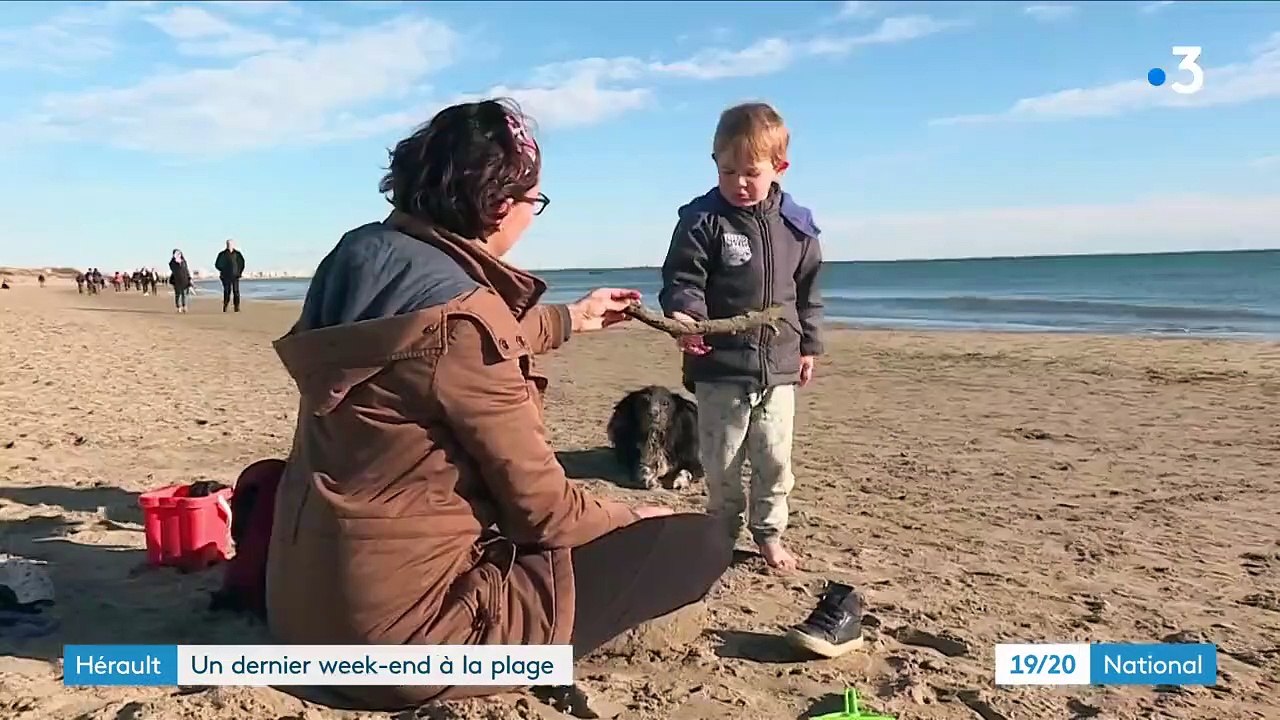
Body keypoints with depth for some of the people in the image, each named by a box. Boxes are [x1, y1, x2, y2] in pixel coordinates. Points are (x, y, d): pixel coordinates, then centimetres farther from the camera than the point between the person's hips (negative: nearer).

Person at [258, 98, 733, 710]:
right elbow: (541, 507, -18)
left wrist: (570, 319, 30)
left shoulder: (357, 253, 0)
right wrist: (631, 518, 2)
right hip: (398, 624, -9)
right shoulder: (461, 316, -25)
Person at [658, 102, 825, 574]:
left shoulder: (796, 226, 3)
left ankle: (769, 533, 28)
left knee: (774, 458, 10)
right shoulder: (702, 219, -8)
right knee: (722, 460, 8)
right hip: (720, 365, -3)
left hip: (779, 364, 3)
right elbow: (682, 278, -10)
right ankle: (723, 533, 26)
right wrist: (683, 314, -31)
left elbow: (808, 291, 12)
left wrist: (809, 345, 14)